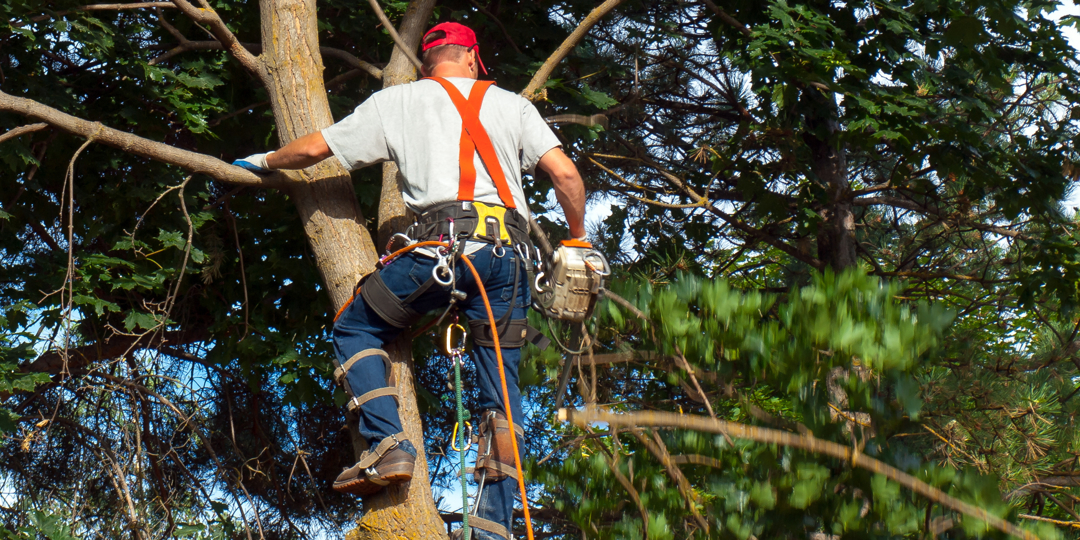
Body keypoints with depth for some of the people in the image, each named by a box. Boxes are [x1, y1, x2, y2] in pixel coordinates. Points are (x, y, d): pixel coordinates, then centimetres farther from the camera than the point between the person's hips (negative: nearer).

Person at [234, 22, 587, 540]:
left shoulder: (397, 101, 18)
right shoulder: (510, 104, 21)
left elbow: (313, 149, 21)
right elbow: (565, 173, 9)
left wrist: (263, 161, 41)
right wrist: (578, 238, 22)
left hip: (442, 243, -2)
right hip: (507, 253, 2)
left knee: (355, 327, 19)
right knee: (501, 391, 8)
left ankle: (387, 444, 1)